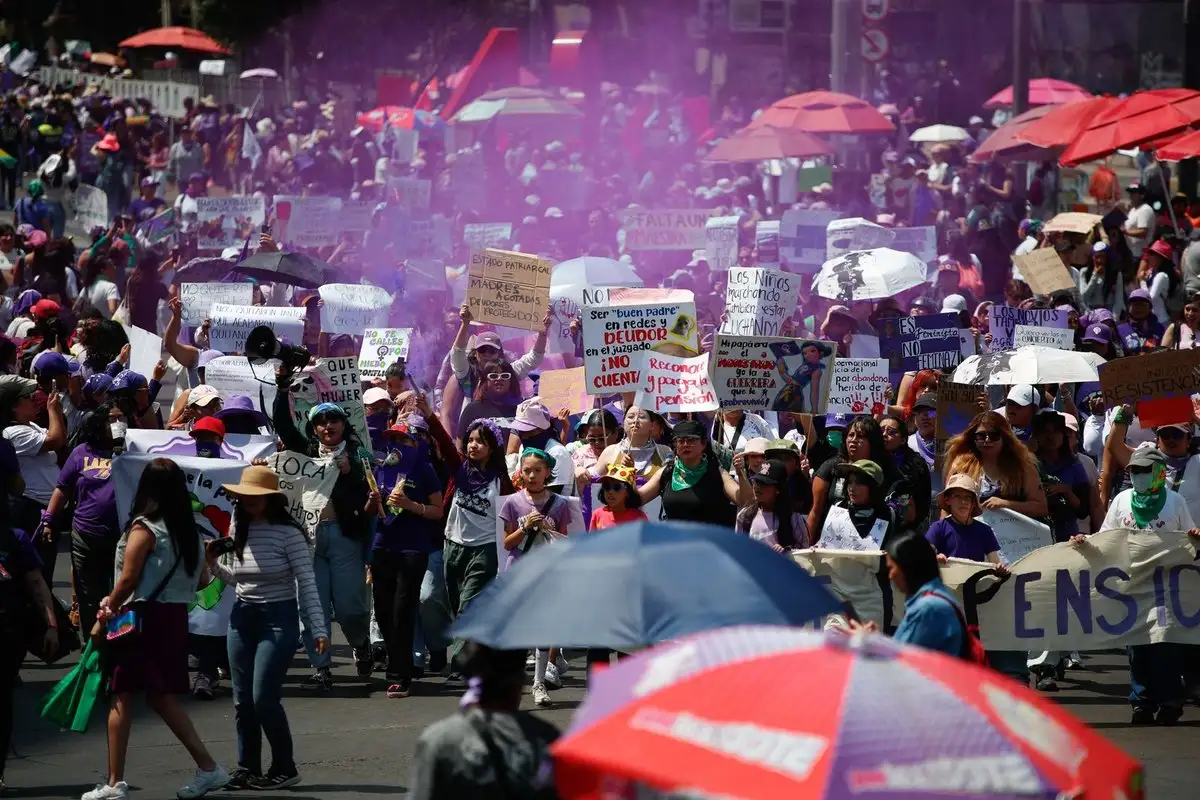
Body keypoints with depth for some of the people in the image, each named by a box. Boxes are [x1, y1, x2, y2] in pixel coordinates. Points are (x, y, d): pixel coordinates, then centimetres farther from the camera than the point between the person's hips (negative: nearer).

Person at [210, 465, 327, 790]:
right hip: (242, 617, 7)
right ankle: (248, 769, 14)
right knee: (242, 700, 7)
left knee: (263, 699, -11)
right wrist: (214, 564, 2)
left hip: (277, 618, -7)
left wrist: (319, 628, -17)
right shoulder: (239, 531, 7)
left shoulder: (288, 533, -11)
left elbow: (307, 583, -12)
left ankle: (284, 769, 1)